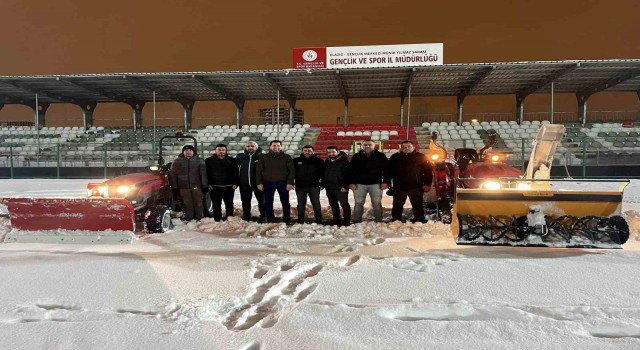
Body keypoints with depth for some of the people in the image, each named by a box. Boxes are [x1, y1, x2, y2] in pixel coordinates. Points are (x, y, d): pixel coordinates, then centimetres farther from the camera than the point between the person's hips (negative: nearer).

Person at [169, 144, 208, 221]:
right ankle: (188, 219, 14)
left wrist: (204, 186, -7)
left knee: (198, 203, 6)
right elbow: (172, 175, 7)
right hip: (184, 187, 1)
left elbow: (203, 174, 0)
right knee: (187, 204, 5)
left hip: (196, 187, 0)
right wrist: (174, 186, 0)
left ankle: (199, 218, 17)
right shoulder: (177, 162, 8)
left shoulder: (199, 161, 6)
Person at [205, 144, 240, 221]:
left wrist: (235, 183, -4)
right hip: (214, 187, -1)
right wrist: (208, 184, -7)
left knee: (229, 204, 7)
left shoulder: (232, 161, 8)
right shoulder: (209, 161, 5)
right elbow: (206, 173, 2)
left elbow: (236, 173, 6)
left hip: (228, 186, 1)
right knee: (216, 204, 3)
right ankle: (217, 219, 12)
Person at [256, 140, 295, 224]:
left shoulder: (286, 157, 5)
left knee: (285, 202, 1)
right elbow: (258, 171, 7)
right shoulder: (264, 157, 9)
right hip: (268, 183, 2)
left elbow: (292, 171, 1)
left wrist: (290, 183, -10)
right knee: (268, 203, 5)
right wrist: (259, 182, -3)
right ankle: (270, 221, 14)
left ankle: (287, 221, 9)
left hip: (282, 183, -1)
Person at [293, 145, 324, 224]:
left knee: (316, 204, 1)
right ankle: (300, 221, 15)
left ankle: (319, 221, 8)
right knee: (301, 204, 7)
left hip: (314, 186, -1)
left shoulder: (318, 161, 2)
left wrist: (322, 183, -4)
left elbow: (323, 173, 4)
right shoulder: (296, 161, 5)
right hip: (300, 187, 1)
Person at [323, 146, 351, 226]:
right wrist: (324, 184, 12)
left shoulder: (344, 161, -8)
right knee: (333, 205, 12)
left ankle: (346, 221, 1)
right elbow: (324, 174, 20)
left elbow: (347, 174, -14)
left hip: (341, 188, -7)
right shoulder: (327, 161, 14)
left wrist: (345, 186, -21)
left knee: (344, 204, -3)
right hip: (329, 188, 7)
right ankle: (336, 220, 21)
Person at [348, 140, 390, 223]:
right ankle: (357, 221, 10)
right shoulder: (356, 156, 6)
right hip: (359, 184, 1)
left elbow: (386, 169, 1)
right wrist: (352, 182, -5)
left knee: (377, 203, 3)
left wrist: (385, 182, -7)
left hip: (376, 184, -1)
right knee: (358, 203, 3)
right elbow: (351, 170, 4)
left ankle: (378, 221, 9)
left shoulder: (380, 156, 3)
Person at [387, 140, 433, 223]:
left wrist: (427, 183, -10)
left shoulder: (421, 157, 2)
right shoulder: (395, 158, 9)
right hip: (399, 187, 2)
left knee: (417, 206, 3)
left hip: (415, 187, -2)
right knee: (397, 206, 9)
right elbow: (389, 171, 12)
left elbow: (428, 171, 0)